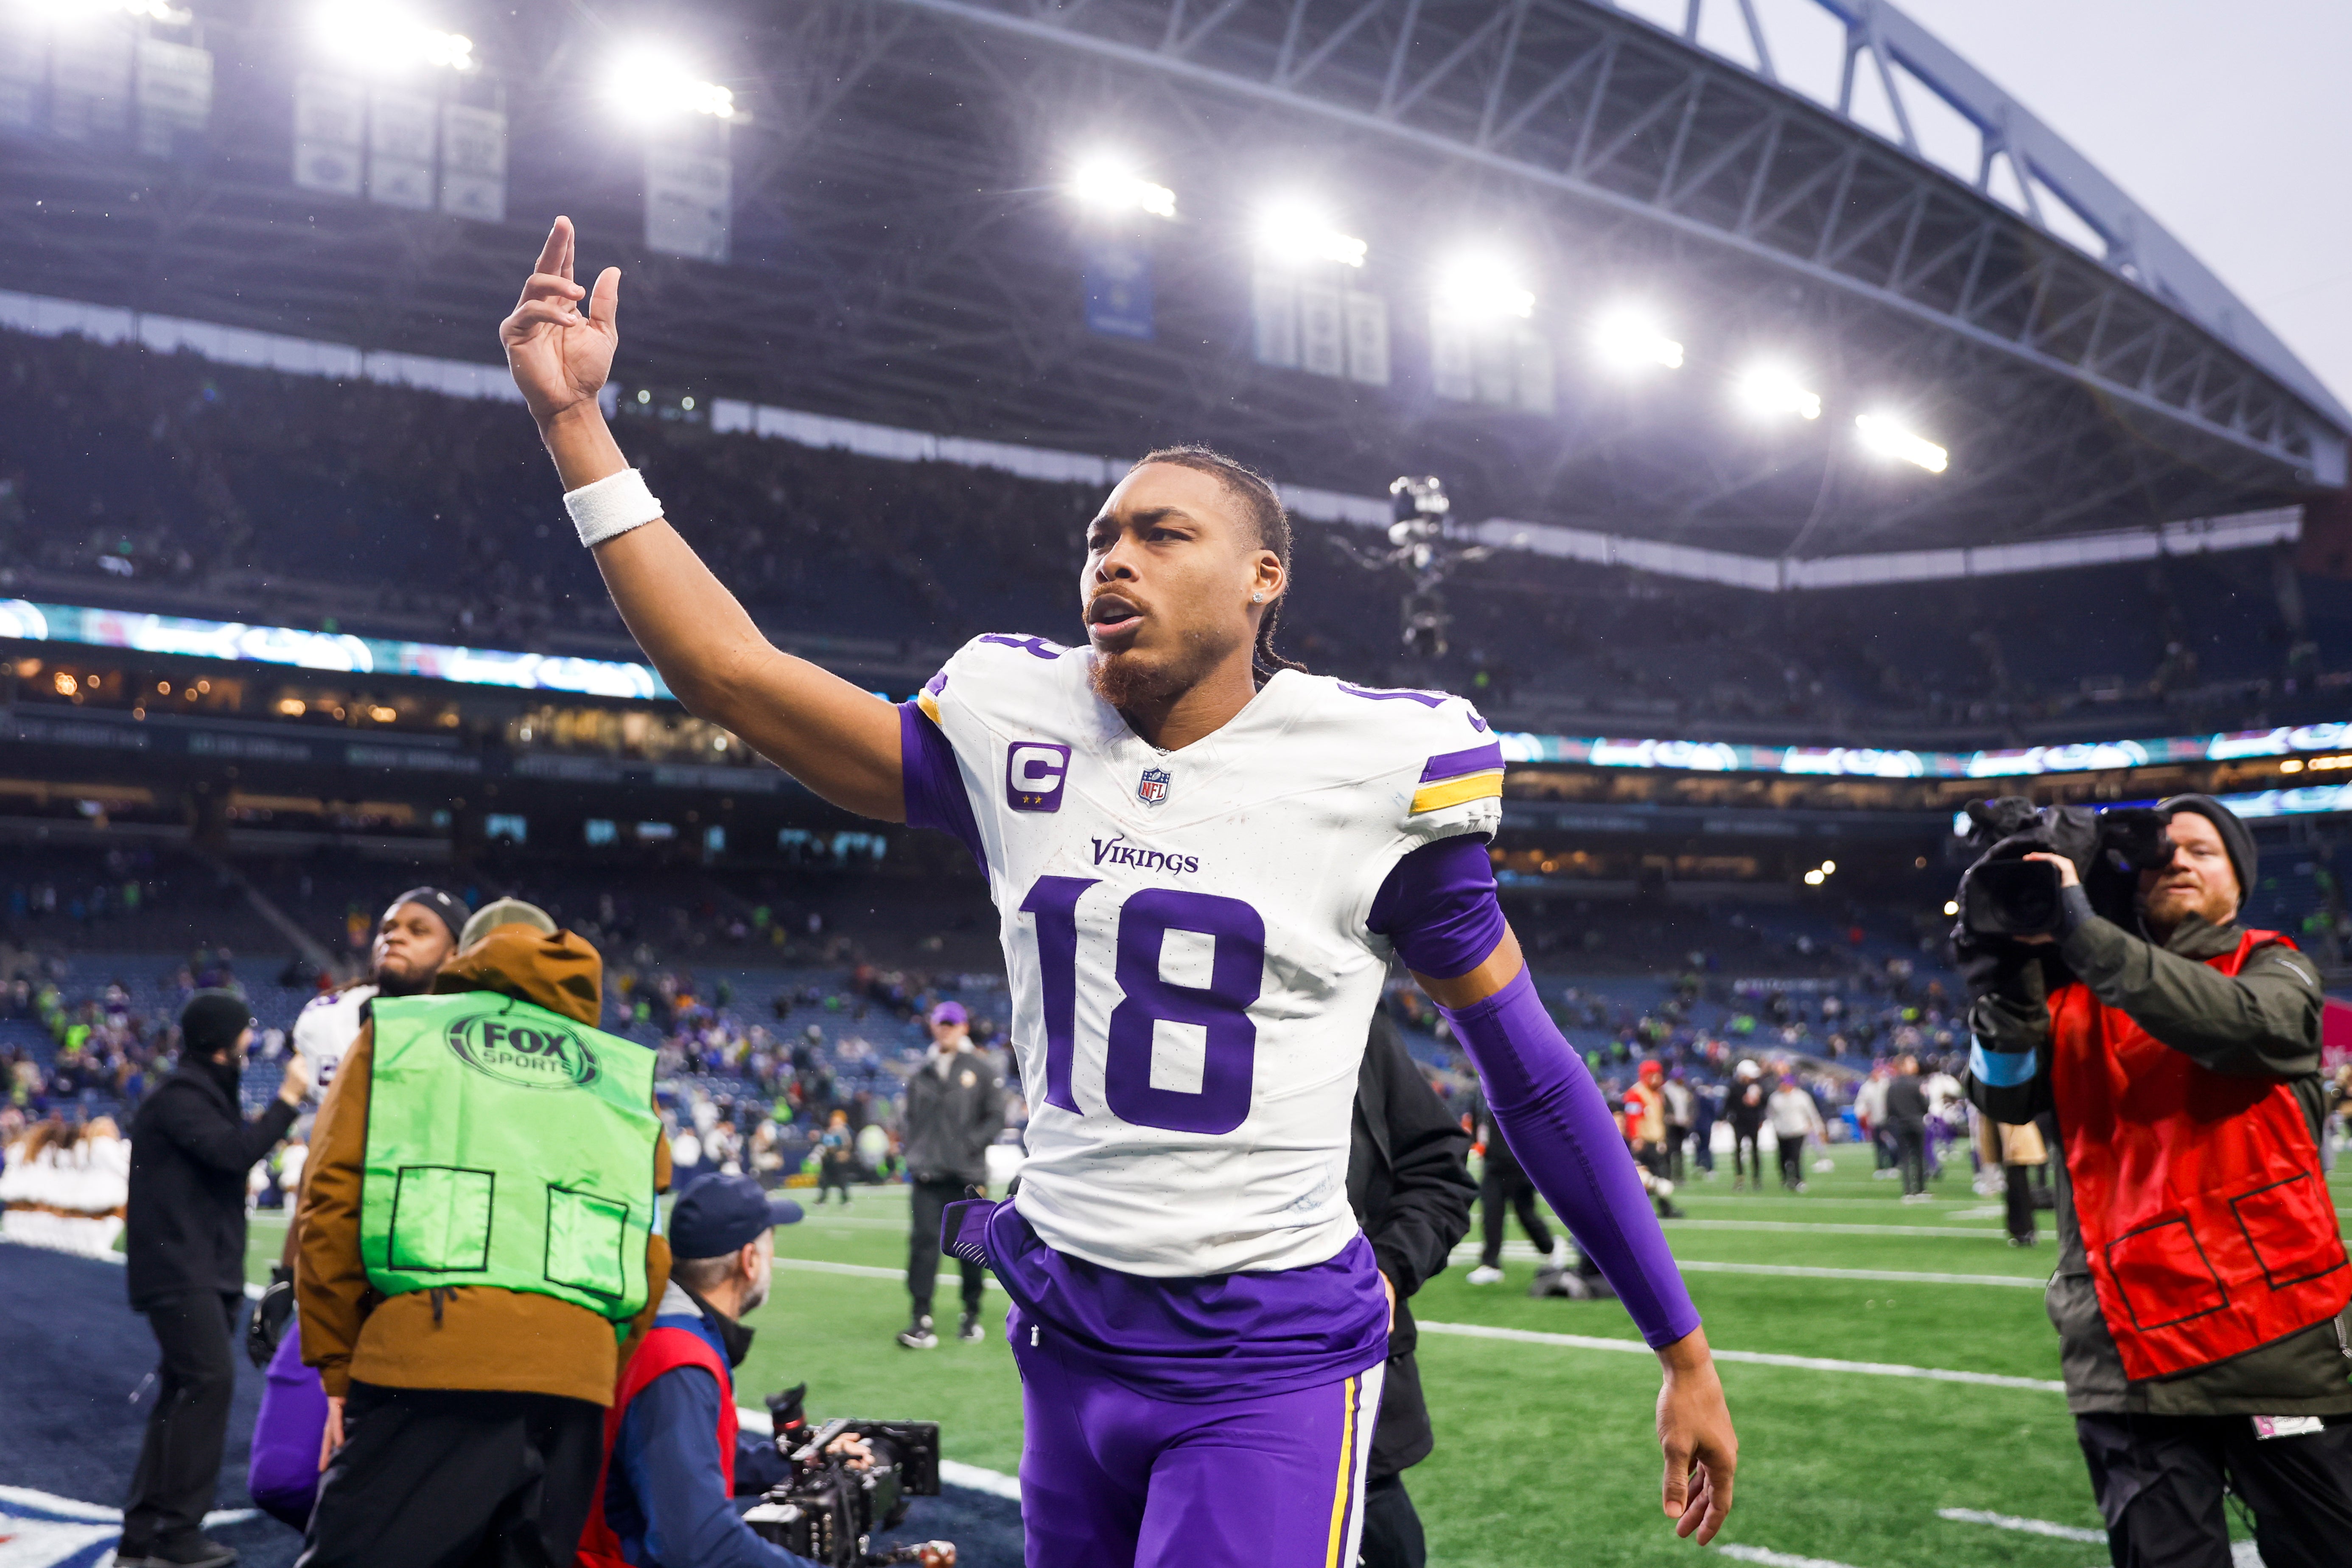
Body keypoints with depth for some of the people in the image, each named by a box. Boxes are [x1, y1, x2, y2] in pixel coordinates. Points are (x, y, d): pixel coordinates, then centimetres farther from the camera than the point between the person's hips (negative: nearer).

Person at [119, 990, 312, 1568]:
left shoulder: (208, 1094, 20)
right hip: (179, 1270, -11)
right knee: (210, 1380, -16)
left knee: (185, 1393, 11)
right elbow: (233, 1151, -24)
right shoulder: (179, 1098, -11)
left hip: (206, 1271, 11)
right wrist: (287, 1100, -19)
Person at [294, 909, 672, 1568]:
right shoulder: (625, 1075, 20)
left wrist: (338, 1369, 12)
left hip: (423, 1355, -3)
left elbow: (332, 1207, 7)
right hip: (576, 1373, 3)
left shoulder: (394, 1035, 15)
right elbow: (652, 1256, 14)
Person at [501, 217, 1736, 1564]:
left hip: (1272, 1353, -4)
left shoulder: (1376, 764, -8)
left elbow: (1532, 1072, -2)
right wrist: (575, 418, 0)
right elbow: (735, 674, 4)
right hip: (1073, 1337, 5)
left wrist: (1685, 1354, 2)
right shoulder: (1022, 730, 2)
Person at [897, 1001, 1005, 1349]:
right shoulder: (920, 1074, 15)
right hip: (927, 1176, 2)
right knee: (924, 1242, -8)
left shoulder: (982, 1070, 5)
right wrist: (913, 1160, 8)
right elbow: (911, 1121, 19)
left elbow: (996, 1118, 2)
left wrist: (969, 1145, -11)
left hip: (967, 1176, -2)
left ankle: (972, 1315, 17)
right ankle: (921, 1320, -9)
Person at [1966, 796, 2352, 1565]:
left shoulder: (2272, 969, 8)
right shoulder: (2072, 992, 13)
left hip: (2277, 1335, -1)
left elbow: (2245, 1026, -16)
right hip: (2130, 1350, 1)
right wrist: (2006, 986, -19)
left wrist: (2088, 938, -23)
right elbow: (2007, 1095, -2)